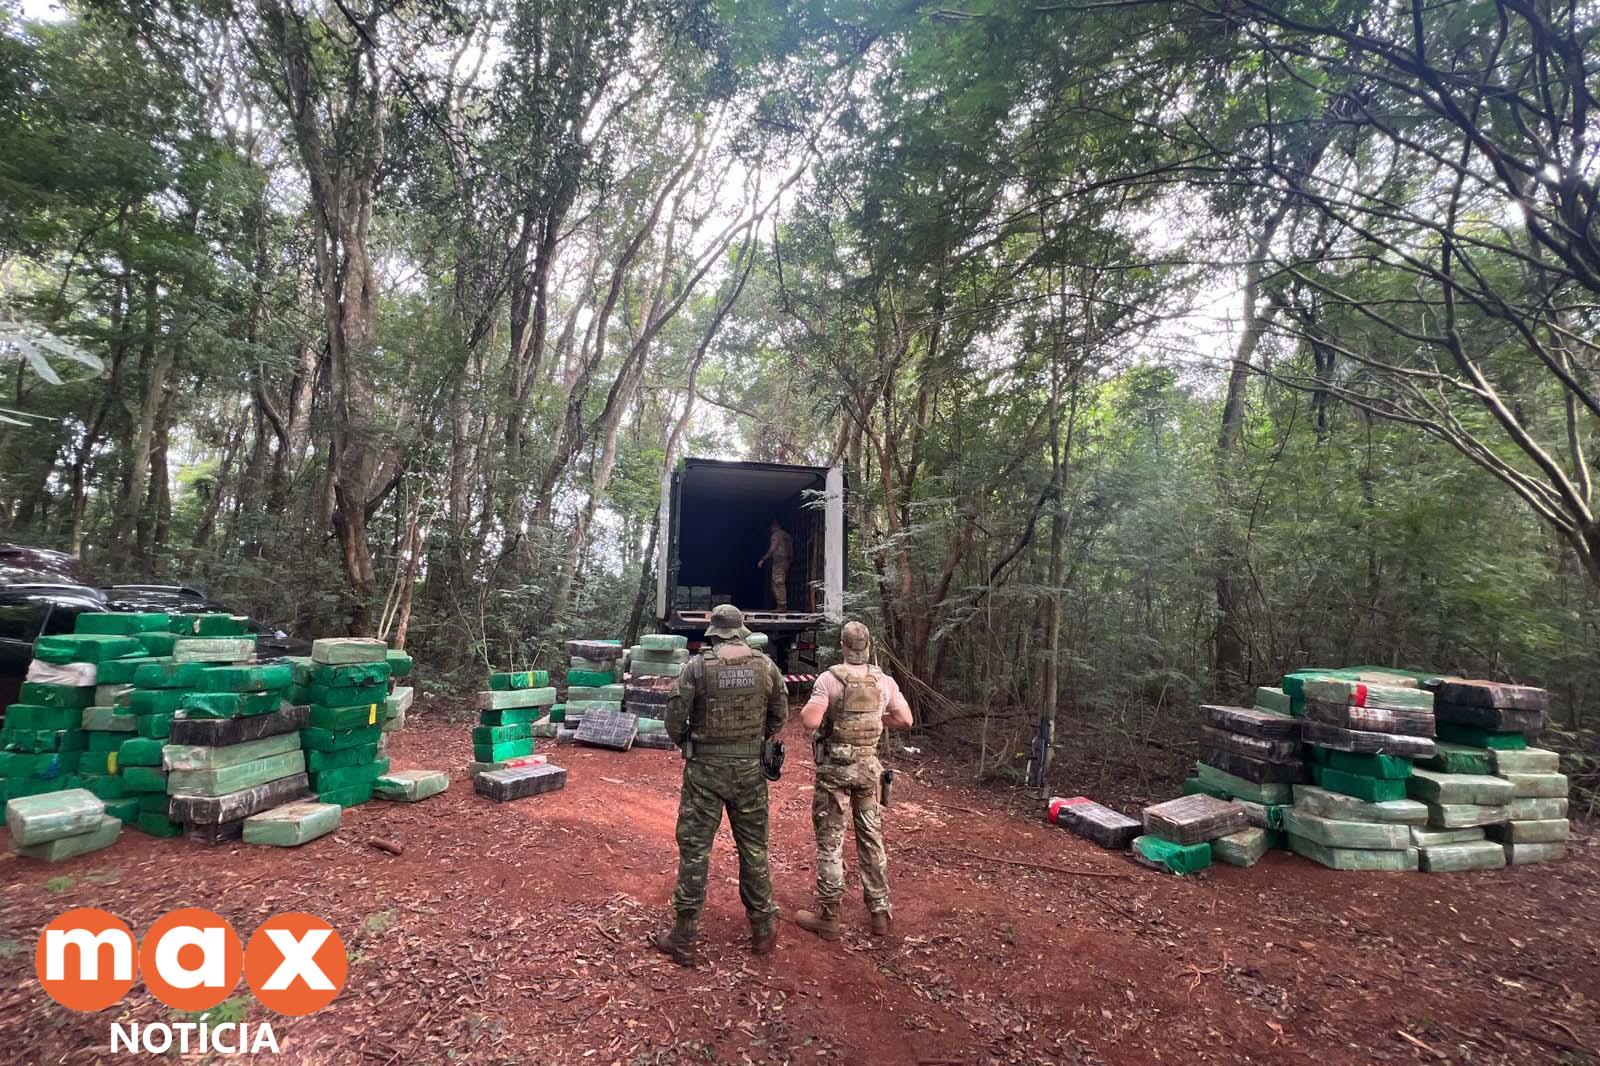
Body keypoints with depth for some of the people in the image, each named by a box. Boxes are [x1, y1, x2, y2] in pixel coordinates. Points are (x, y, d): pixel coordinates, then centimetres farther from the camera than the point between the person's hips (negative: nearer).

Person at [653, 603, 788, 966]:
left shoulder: (698, 666, -11)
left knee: (694, 850, 8)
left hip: (705, 769, -2)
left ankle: (685, 939, 17)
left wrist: (684, 742, 11)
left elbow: (674, 717, -9)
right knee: (754, 848, 16)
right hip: (750, 769, 3)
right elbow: (780, 716, 4)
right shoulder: (766, 665, -3)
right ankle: (763, 929, 27)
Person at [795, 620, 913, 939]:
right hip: (868, 766, 4)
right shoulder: (884, 681, -3)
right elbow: (905, 720, 3)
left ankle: (828, 917, 17)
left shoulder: (829, 679, -16)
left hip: (834, 768, -4)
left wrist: (804, 709, -2)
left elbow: (811, 721, -23)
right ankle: (881, 913, 25)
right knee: (872, 838, 16)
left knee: (830, 841, 7)